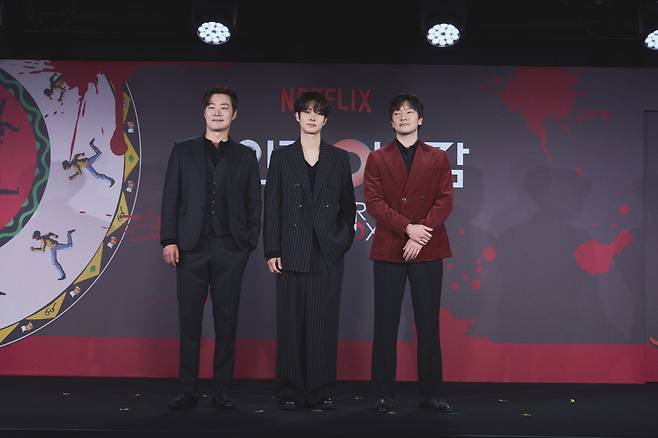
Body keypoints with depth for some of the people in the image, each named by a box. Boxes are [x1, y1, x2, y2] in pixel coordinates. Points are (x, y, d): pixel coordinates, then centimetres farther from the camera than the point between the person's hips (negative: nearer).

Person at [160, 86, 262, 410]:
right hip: (191, 248, 0)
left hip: (230, 249, 0)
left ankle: (222, 392, 11)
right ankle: (188, 392, 10)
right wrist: (169, 240, -3)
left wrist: (250, 243, 0)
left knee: (226, 322, 3)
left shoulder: (245, 156, 11)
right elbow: (170, 199, 6)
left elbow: (253, 205, 9)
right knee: (189, 322, 2)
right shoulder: (183, 151, 10)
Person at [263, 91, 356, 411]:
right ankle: (290, 392, 10)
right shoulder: (282, 157, 6)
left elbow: (348, 205, 14)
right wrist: (272, 250, -3)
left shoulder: (339, 159, 9)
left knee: (324, 323, 2)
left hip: (328, 253, 1)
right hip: (292, 252, -1)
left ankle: (322, 392, 11)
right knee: (291, 323, 1)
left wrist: (344, 239, 2)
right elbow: (271, 207, 3)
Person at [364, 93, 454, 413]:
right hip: (388, 251, 0)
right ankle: (384, 394, 9)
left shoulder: (438, 158, 9)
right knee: (385, 324, 2)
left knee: (428, 324, 4)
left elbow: (444, 201, 0)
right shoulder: (377, 159, 9)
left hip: (427, 251, 0)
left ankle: (431, 393, 12)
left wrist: (420, 236, -12)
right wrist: (407, 227, -14)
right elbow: (374, 202, -2)